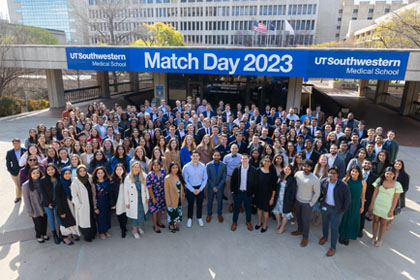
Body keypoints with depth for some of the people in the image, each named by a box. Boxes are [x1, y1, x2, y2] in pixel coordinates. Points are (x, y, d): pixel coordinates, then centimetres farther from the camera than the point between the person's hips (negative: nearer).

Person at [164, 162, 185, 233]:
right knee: (172, 212, 12)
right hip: (172, 199, -6)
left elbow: (181, 187, 7)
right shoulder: (167, 178, -20)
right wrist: (168, 202, -15)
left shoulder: (179, 176, -3)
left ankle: (175, 224, 41)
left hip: (179, 199, 6)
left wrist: (182, 195, 6)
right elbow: (166, 191, -17)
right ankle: (171, 226, 35)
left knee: (178, 212, 20)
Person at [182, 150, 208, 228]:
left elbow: (205, 179, -5)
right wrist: (193, 190, -12)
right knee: (190, 204, 17)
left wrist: (200, 189, -11)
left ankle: (199, 218, 38)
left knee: (199, 204, 16)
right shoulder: (186, 167, -16)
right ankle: (189, 218, 37)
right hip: (190, 188, -1)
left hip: (200, 188, 1)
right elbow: (185, 180, -11)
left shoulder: (202, 166, -12)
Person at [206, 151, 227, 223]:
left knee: (220, 201, 16)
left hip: (220, 187, 0)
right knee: (210, 201, 13)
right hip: (211, 187, 0)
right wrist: (213, 187, -12)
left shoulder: (223, 165, -11)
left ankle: (219, 214, 37)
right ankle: (209, 214, 35)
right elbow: (208, 178, -8)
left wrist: (218, 187, -13)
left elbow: (224, 178, -9)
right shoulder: (208, 165, -12)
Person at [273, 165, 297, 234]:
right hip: (279, 198, 5)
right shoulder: (281, 177, -2)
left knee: (285, 213, 12)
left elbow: (293, 192, -12)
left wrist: (291, 201, -12)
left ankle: (282, 227, 34)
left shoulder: (292, 180, -16)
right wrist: (276, 197, 6)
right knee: (276, 210, 18)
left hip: (287, 200, -5)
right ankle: (279, 223, 45)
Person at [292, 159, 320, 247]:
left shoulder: (315, 179, -21)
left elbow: (317, 193, -12)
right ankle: (300, 230, 48)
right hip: (297, 200, 5)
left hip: (307, 203, -4)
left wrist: (311, 204, -10)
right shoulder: (297, 174, -9)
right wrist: (294, 197, 7)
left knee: (305, 220, 8)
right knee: (298, 217, 24)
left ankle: (305, 237, 28)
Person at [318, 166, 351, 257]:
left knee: (334, 228, 6)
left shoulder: (343, 185, -22)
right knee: (325, 223, 25)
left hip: (336, 210, -4)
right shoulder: (323, 181, -13)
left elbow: (347, 198, -11)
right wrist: (320, 202, 4)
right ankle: (325, 236, 52)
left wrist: (343, 210, -9)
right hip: (325, 207, 4)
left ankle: (333, 247, 22)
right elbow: (320, 192, 5)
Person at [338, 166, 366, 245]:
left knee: (351, 220, 15)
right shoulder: (346, 180, -14)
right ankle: (342, 235, 35)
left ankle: (347, 237, 34)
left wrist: (362, 206, 3)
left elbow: (363, 195, -2)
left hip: (355, 205, 1)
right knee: (344, 219, 14)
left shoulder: (363, 182, -11)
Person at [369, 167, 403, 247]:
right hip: (377, 205, 1)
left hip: (387, 207, -1)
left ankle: (379, 240, 30)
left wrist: (391, 211, -8)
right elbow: (375, 193, -3)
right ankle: (374, 237, 31)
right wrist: (371, 205, -3)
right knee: (375, 220, 14)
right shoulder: (380, 181, -8)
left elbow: (395, 199, -7)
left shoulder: (397, 185, -11)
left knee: (383, 223, 12)